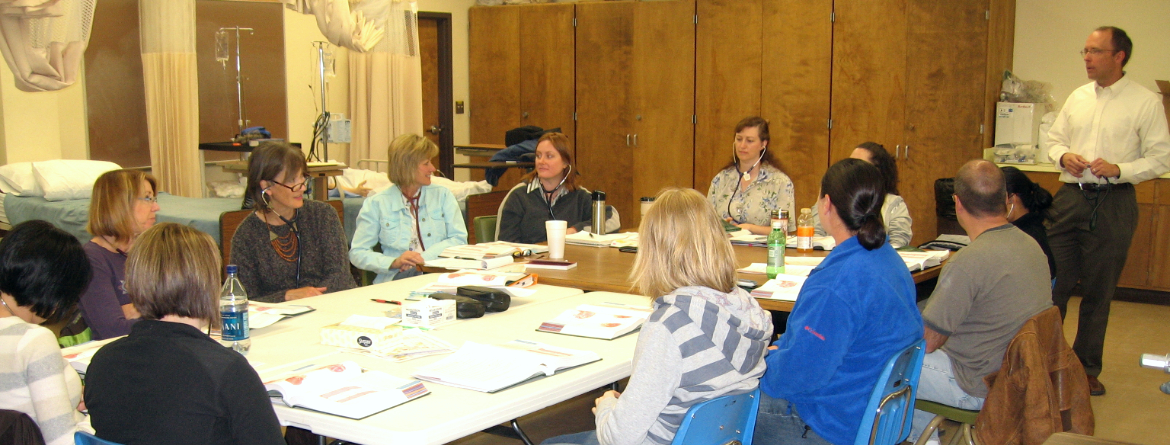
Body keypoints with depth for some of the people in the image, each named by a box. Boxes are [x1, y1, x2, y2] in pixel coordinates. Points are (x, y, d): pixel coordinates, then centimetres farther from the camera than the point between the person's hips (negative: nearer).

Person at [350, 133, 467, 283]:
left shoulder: (443, 196, 16)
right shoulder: (376, 204, 8)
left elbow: (459, 239, 6)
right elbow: (357, 253, 4)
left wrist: (423, 257, -10)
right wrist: (394, 262, -14)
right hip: (396, 280, -1)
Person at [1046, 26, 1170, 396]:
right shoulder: (1078, 98, 10)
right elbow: (1054, 139, 18)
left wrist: (1119, 169, -19)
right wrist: (1063, 156, -4)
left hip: (1113, 203, -3)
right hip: (1070, 196, 4)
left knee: (1098, 292, 6)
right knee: (1054, 283, 4)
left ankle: (1086, 368, 20)